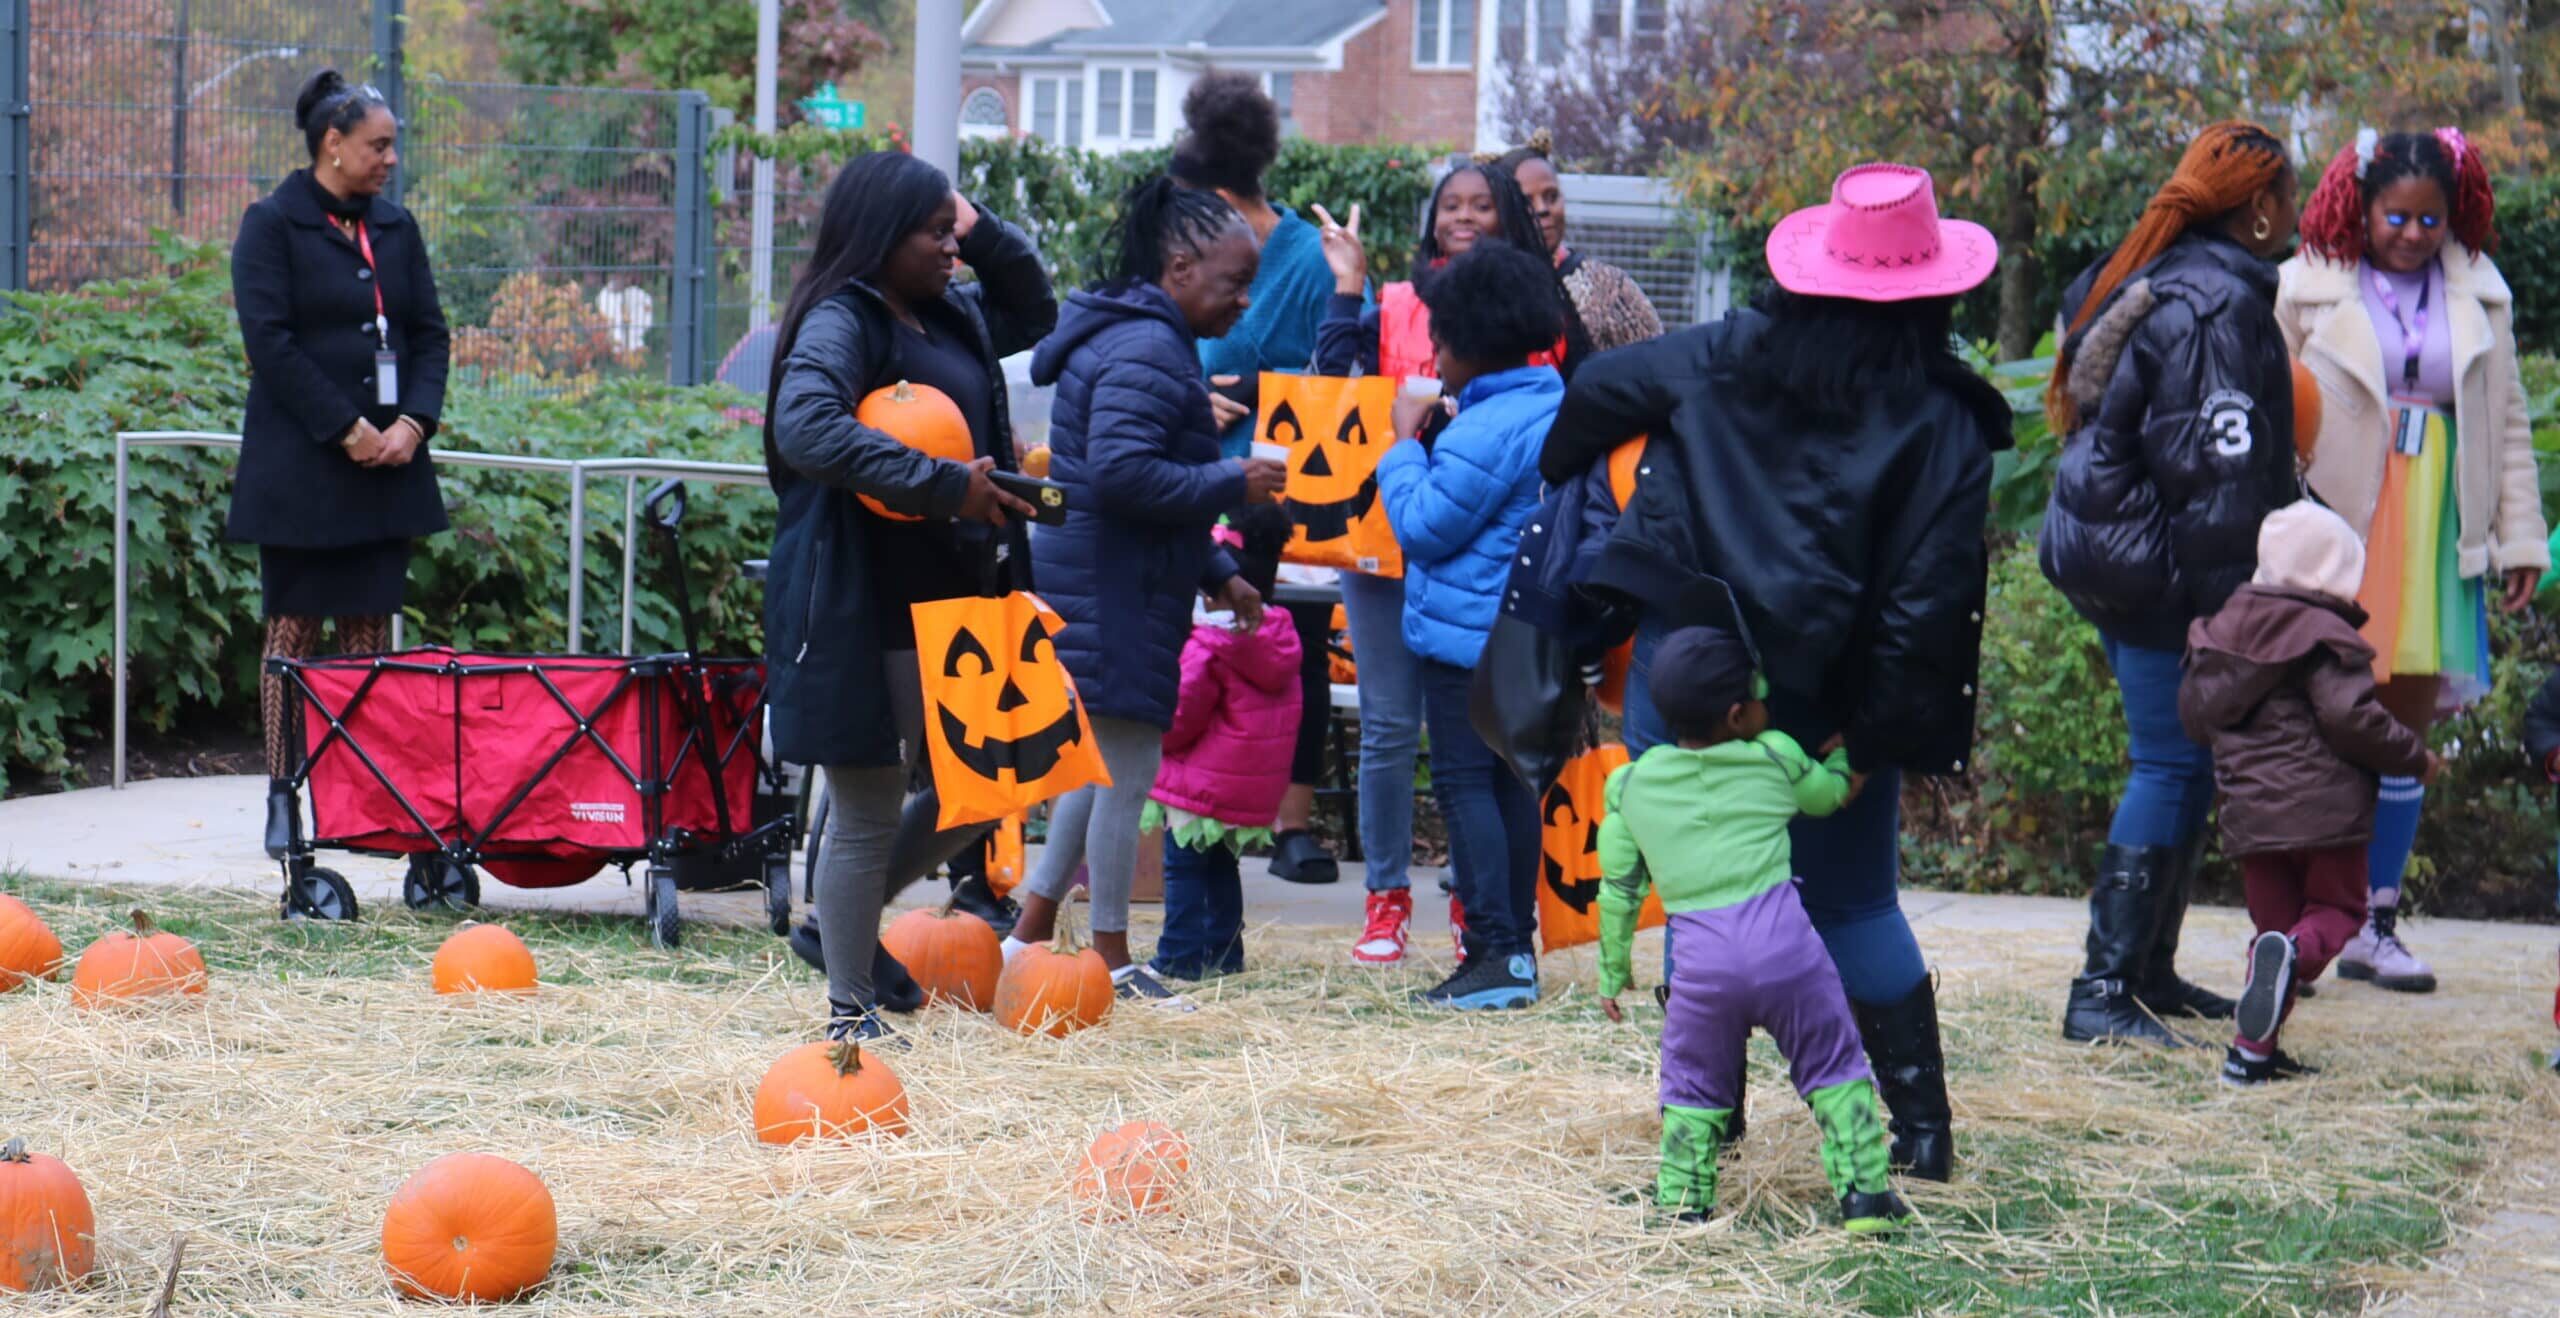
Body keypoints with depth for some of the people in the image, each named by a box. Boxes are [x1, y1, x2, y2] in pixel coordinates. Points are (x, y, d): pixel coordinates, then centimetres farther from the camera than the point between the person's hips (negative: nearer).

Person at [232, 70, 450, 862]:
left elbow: (429, 333, 12)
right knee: (294, 629, -1)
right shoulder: (272, 226, -4)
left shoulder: (395, 230, 13)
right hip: (300, 465, -5)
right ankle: (283, 798, 2)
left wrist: (413, 422, -5)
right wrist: (345, 430, -16)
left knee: (370, 630, 5)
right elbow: (269, 340, -11)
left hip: (386, 465, 5)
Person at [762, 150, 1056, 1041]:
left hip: (953, 601, 8)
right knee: (869, 813, 1)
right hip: (865, 615, -8)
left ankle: (850, 920, 34)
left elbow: (1033, 314, 32)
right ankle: (850, 1010, 13)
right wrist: (944, 486, -30)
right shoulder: (840, 323, -13)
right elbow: (807, 427, -30)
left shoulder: (952, 318, 13)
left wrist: (984, 231, 12)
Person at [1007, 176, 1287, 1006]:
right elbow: (1121, 472, -26)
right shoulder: (1144, 351, -16)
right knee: (1125, 773, -3)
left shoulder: (1154, 342, 18)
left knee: (1100, 766, 16)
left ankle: (1029, 934, 22)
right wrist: (1233, 483, -18)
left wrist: (1217, 576, 19)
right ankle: (1112, 961, 5)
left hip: (1123, 588, 11)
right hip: (1114, 595, -11)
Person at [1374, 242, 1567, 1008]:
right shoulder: (1557, 408, 9)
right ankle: (1518, 946, 20)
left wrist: (1408, 442, -6)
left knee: (1463, 781, -5)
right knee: (1512, 779, 15)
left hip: (1467, 633, -9)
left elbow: (1423, 527, -17)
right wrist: (1444, 441, 8)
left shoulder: (1485, 430, -21)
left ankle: (1494, 954, -10)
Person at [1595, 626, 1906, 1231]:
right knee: (1833, 1068, 12)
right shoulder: (1777, 760, 7)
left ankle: (1681, 1199, 14)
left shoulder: (1632, 785, 11)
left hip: (1702, 958, 1)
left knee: (1693, 1084, 17)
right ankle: (1863, 1191, 8)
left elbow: (1619, 889, 15)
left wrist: (1613, 970, 25)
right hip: (1784, 943, -1)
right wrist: (1846, 751, 49)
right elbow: (1837, 791, 28)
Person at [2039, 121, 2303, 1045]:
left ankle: (2150, 972, 23)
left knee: (2179, 765, 17)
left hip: (2114, 547, 10)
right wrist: (2226, 604, -20)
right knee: (2175, 765, -8)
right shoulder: (2223, 305, -16)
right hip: (2162, 569, -10)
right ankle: (2104, 992, -11)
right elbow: (2217, 466, -20)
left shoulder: (2150, 280, 15)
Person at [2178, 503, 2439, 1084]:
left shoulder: (2224, 628, 11)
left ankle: (2252, 1051, 0)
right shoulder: (2326, 638, -9)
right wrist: (2415, 757, -3)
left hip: (2249, 812, 5)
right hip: (2325, 809, -5)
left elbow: (2193, 713, 16)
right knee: (2337, 907, 12)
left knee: (2274, 920, 15)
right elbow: (2351, 719, -17)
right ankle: (2295, 950, -24)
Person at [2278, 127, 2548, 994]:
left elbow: (2508, 421, 14)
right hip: (2336, 525, -3)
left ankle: (2375, 924, 11)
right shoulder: (2310, 286, 2)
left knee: (2407, 723, 4)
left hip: (2435, 533, 3)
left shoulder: (2479, 294, 11)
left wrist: (2521, 534, 10)